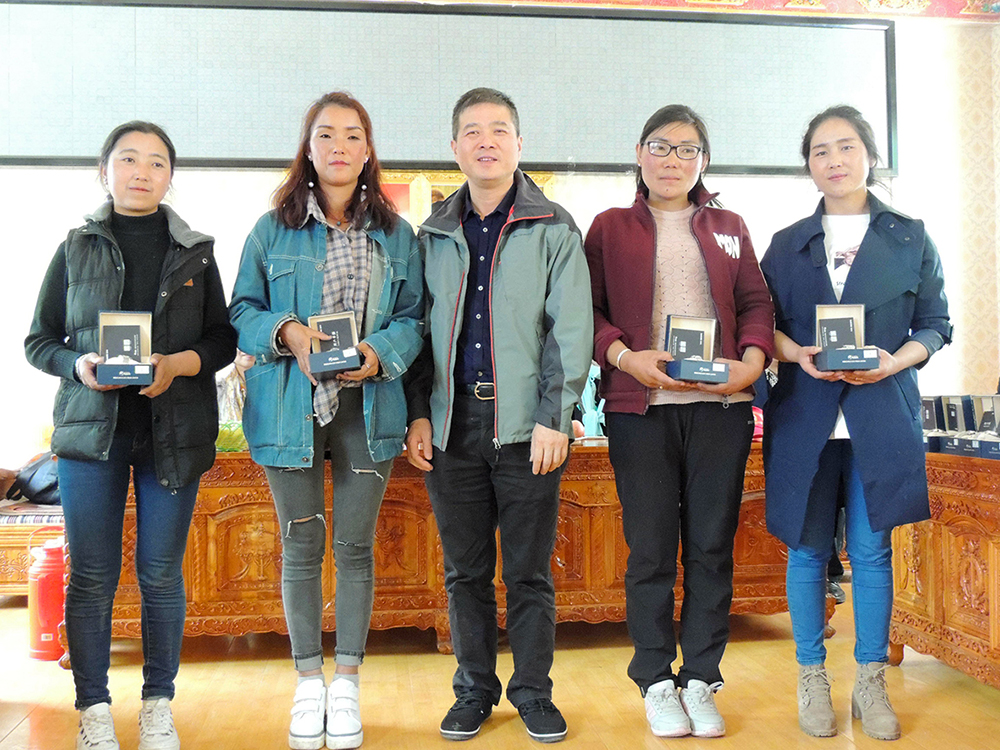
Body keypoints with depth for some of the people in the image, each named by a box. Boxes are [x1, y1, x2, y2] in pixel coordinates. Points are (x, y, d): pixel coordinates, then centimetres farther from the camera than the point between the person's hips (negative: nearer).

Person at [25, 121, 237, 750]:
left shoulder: (196, 251, 8)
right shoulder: (76, 248, 9)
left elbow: (224, 339, 7)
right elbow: (39, 340, 10)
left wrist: (179, 364, -12)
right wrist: (80, 365, -11)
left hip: (174, 430, 0)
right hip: (91, 427, 0)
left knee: (162, 573, 5)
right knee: (91, 575, 2)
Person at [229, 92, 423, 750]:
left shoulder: (396, 235, 7)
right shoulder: (273, 230, 5)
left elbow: (416, 316, 6)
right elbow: (243, 309, 6)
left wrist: (379, 354, -13)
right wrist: (286, 332, -14)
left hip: (367, 406, 0)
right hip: (292, 406, 0)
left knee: (355, 544, 6)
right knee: (301, 545, 8)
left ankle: (347, 684, 22)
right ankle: (309, 682, 25)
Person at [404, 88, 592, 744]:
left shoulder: (554, 229, 3)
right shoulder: (435, 234, 14)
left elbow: (570, 330, -3)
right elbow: (420, 326, 14)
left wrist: (554, 418, -11)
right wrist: (419, 412, 4)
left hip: (526, 423, -3)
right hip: (454, 423, 3)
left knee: (530, 570, 5)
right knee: (465, 570, 10)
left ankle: (533, 691, 21)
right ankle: (475, 690, 25)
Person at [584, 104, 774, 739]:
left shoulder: (729, 228, 17)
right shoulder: (611, 228, 10)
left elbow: (757, 304, 13)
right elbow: (586, 308, 3)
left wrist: (751, 362, -5)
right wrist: (626, 357, -13)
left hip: (721, 406, 2)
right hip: (640, 407, -2)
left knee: (713, 546, 5)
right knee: (651, 548, 1)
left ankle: (701, 680, 18)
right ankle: (656, 682, 16)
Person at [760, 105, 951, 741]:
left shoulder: (910, 238, 8)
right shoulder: (788, 244, 11)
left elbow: (935, 325, 7)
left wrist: (893, 361, -11)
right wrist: (798, 354, -12)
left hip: (882, 414, -1)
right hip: (804, 414, 1)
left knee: (872, 549, 3)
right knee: (808, 549, 4)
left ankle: (871, 683, 18)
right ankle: (813, 681, 18)